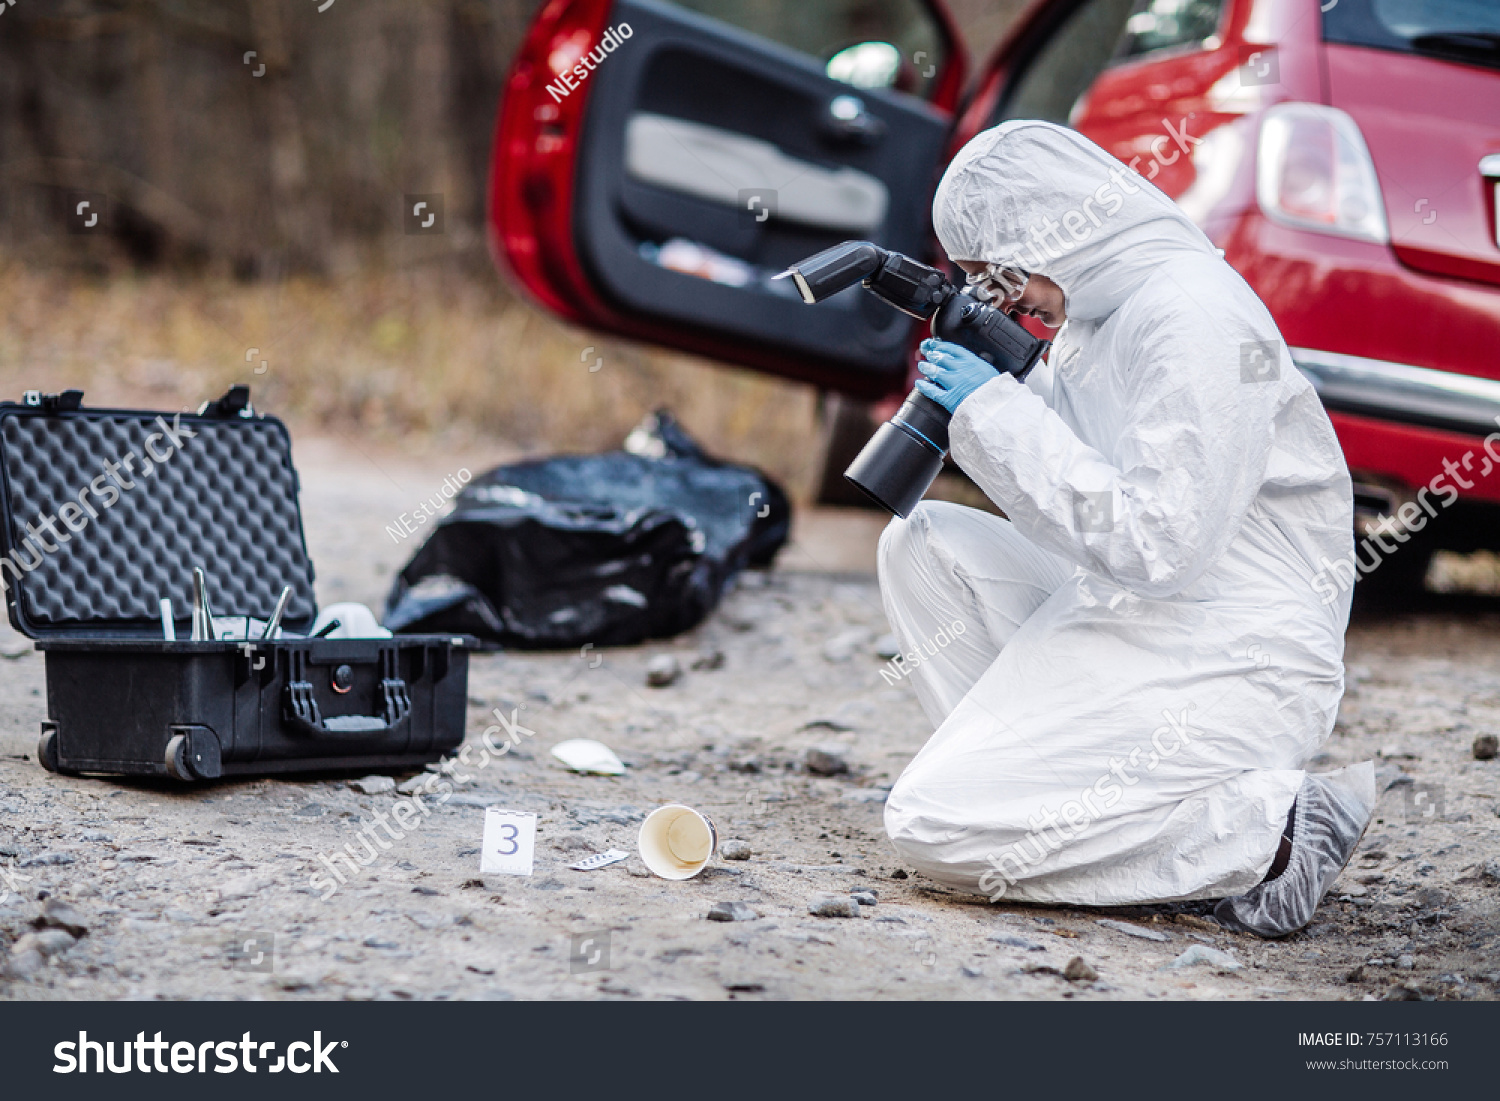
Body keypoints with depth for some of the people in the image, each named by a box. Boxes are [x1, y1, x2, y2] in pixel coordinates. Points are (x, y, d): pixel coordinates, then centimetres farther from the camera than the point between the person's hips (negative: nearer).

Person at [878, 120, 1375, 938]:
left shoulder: (1195, 314, -18)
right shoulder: (1099, 310, 12)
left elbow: (1159, 546, -25)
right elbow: (1057, 504, 22)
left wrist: (996, 412, -19)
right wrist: (982, 405, 4)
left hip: (1236, 666, -10)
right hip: (1131, 623, 10)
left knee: (936, 826, -17)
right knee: (923, 542, 9)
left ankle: (1269, 831, -11)